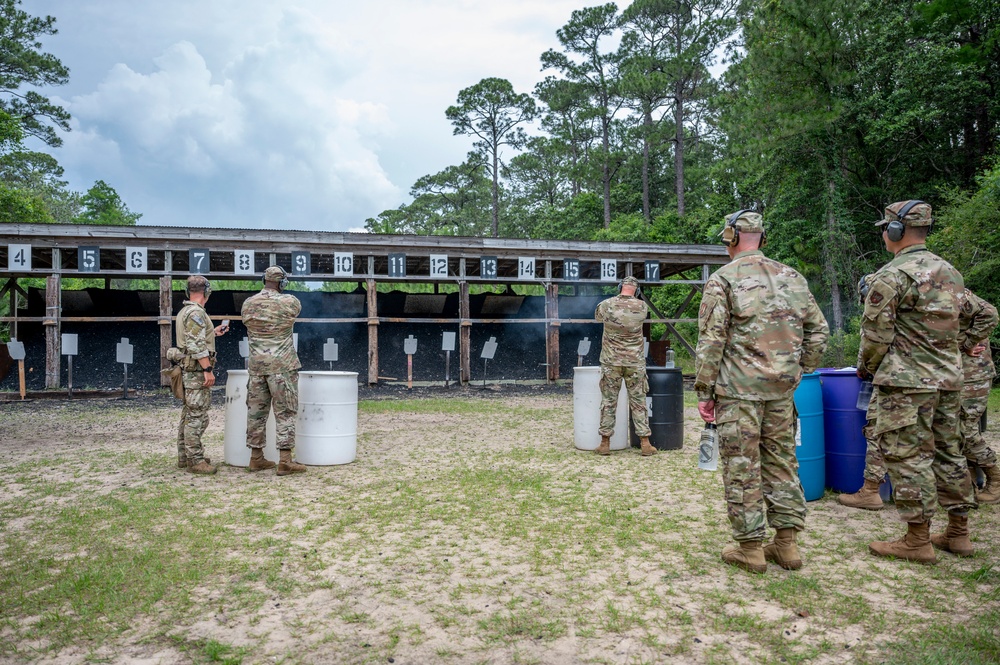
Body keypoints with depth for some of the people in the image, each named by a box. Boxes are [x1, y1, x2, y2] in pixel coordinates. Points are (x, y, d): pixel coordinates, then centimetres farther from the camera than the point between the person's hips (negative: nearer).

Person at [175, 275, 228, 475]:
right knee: (197, 416, -7)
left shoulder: (184, 311, 16)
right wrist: (208, 370, -22)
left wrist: (213, 333, 28)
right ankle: (195, 460, -4)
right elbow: (196, 346, -23)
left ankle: (184, 457, 23)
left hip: (187, 369, 10)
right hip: (197, 370, -10)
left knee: (189, 414, 15)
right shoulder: (196, 312, -15)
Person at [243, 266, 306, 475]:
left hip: (256, 364, 5)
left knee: (256, 411, 12)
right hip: (282, 365, -4)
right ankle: (285, 460, -4)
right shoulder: (290, 302, -8)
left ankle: (256, 458, 18)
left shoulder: (248, 304, 3)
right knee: (285, 412, -1)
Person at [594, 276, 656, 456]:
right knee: (638, 402, 7)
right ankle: (645, 443, 9)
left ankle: (605, 443, 10)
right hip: (635, 363, 0)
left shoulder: (606, 305, -6)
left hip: (611, 362, 0)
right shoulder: (642, 307, -6)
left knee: (608, 402, 6)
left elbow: (597, 316, 16)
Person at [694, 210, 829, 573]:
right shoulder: (792, 277, 10)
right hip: (782, 390, 5)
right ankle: (786, 543, 21)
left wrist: (704, 392, -5)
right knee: (782, 462, 14)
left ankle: (750, 548, 11)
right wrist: (799, 371, 19)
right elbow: (818, 330, 12)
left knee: (742, 468, 3)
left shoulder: (723, 279, -7)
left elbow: (710, 342, -11)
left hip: (739, 389, -5)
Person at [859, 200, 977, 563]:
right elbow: (954, 325, 18)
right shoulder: (950, 272, 13)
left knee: (908, 456, -3)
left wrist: (866, 367, 3)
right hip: (949, 378, 9)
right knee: (948, 452, 15)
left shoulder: (892, 275, -14)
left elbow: (876, 333, -14)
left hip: (907, 382, -8)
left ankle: (917, 541, 2)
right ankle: (958, 533, 23)